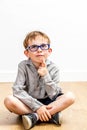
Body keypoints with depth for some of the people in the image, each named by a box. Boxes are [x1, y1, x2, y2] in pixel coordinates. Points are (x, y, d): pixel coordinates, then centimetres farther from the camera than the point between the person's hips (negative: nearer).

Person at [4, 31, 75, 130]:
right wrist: (37, 107, -26)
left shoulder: (53, 68, -9)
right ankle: (51, 115, -25)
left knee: (70, 96, -24)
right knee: (9, 100, -29)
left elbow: (53, 96, -12)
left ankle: (34, 117, -26)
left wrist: (46, 76, -24)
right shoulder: (23, 66, -12)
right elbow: (17, 90, -19)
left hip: (48, 103, 1)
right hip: (29, 104, -1)